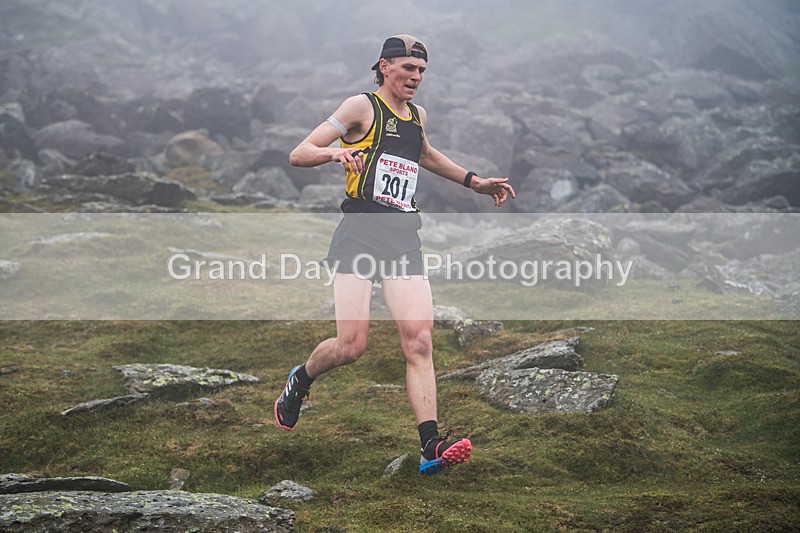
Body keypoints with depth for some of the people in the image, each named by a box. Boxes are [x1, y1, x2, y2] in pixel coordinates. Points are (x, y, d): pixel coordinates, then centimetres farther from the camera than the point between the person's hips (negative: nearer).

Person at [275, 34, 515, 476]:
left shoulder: (417, 115, 20)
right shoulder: (362, 107, 1)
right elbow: (297, 155, -3)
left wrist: (475, 183, 42)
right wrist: (335, 151, -23)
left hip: (404, 239, 5)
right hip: (360, 233, -5)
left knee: (419, 342, -11)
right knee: (351, 346, -13)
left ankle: (431, 445, -16)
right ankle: (300, 381, 19)